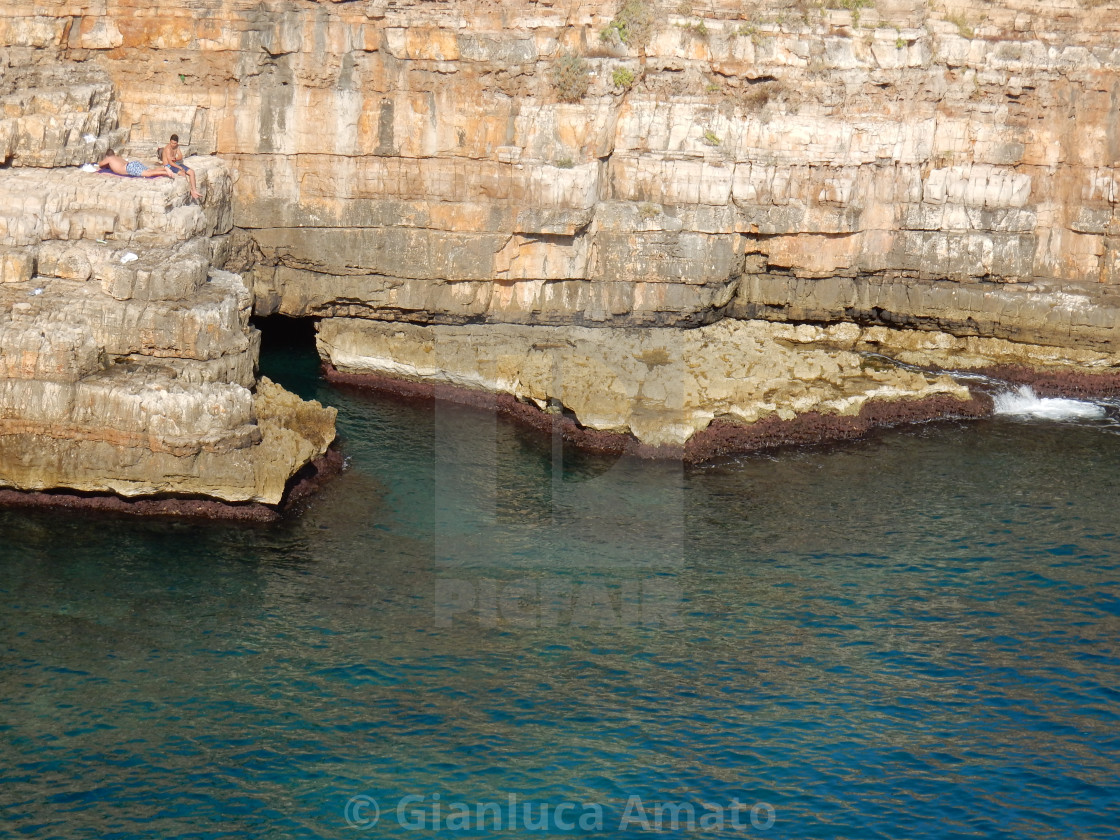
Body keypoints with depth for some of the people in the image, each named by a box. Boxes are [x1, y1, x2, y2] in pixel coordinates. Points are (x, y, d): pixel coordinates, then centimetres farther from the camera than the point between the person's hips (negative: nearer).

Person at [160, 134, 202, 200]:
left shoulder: (177, 146, 5)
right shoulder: (168, 148, -20)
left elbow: (180, 157, 7)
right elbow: (170, 162, -24)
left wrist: (175, 159, -16)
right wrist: (180, 168, -27)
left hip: (176, 164, 9)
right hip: (168, 166, -9)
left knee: (191, 172, -6)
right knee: (183, 173, -30)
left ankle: (194, 190, -9)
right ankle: (191, 192, -24)